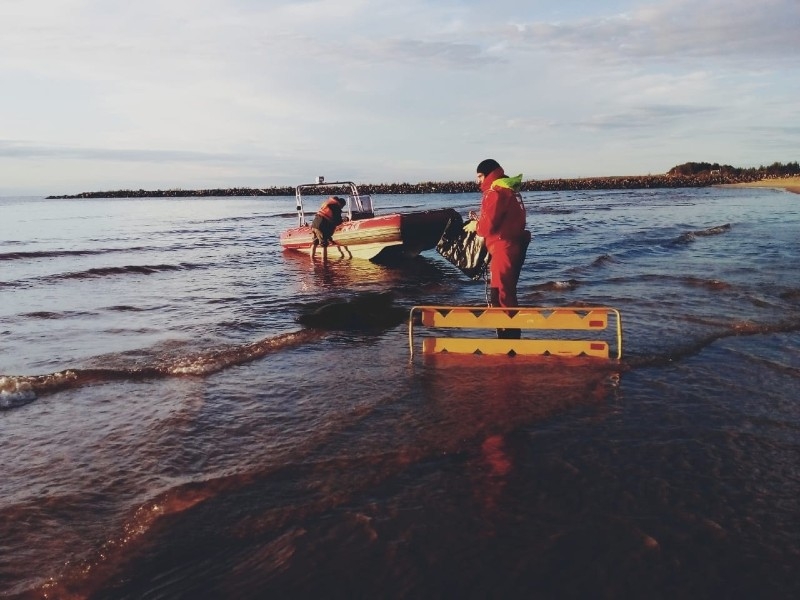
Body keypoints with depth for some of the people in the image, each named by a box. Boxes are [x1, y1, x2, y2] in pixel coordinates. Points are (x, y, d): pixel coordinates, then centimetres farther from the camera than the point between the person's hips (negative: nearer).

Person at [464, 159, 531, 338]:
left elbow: (488, 225, -19)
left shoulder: (495, 192, -14)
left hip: (504, 248, -10)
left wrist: (475, 226, 1)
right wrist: (480, 221, 10)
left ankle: (508, 336, -2)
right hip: (513, 246, 11)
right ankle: (510, 336, 25)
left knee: (500, 294, -6)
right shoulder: (509, 189, 17)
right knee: (507, 293, 17)